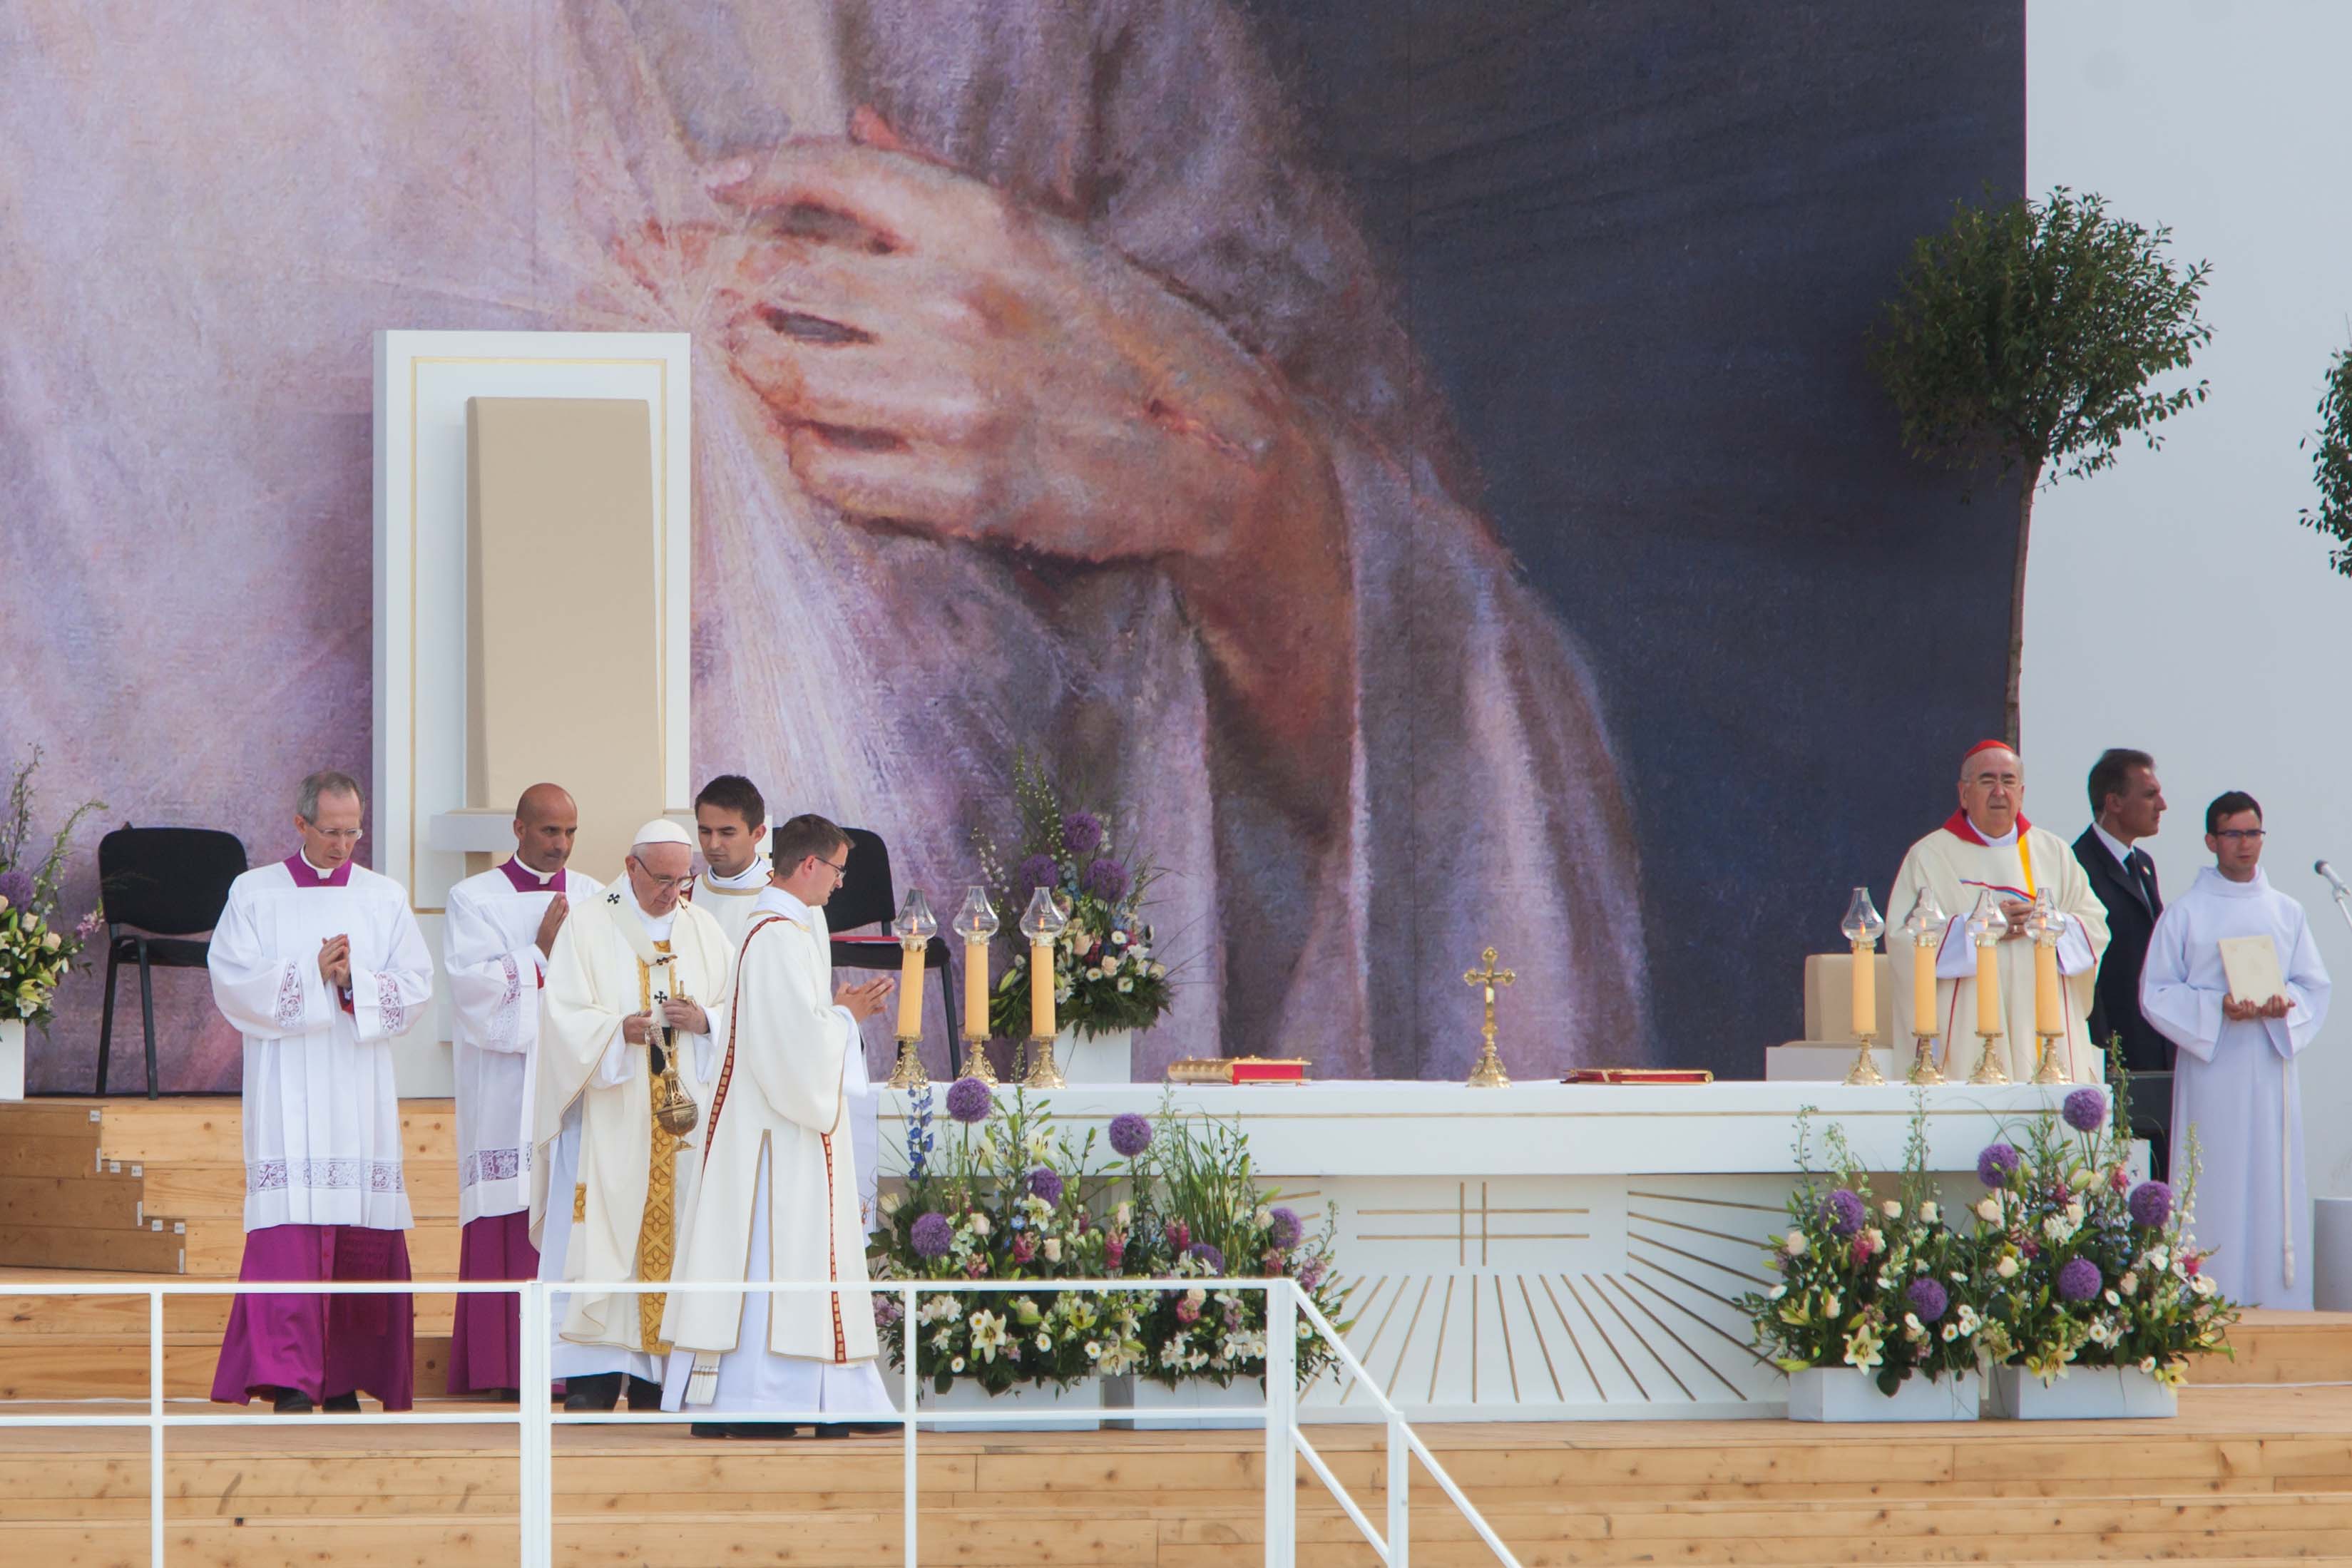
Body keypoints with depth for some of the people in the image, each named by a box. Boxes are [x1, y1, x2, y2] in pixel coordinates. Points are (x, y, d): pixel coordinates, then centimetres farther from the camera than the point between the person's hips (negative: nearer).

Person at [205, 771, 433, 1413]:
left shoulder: (386, 898, 11)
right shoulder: (255, 894, 6)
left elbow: (416, 986, 4)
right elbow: (232, 981, -4)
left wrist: (354, 978, -12)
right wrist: (313, 974, -13)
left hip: (361, 1088, 3)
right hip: (287, 1088, -2)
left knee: (365, 1234, 1)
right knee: (290, 1227, -13)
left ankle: (344, 1379, 9)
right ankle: (289, 1380, -17)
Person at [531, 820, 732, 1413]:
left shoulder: (704, 932, 14)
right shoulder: (588, 927, 2)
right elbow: (566, 1017, -6)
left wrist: (705, 1021, -10)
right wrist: (618, 1030, -24)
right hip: (610, 1122, -4)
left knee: (674, 1233, 0)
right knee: (603, 1241, -11)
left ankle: (655, 1382, 3)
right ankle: (592, 1380, -12)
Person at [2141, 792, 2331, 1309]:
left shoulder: (2287, 912, 12)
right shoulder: (2185, 914, 4)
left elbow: (2316, 988, 11)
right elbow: (2156, 993, 0)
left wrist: (2285, 1004, -11)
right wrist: (2218, 1008, -15)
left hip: (2272, 1067, 3)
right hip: (2210, 1069, -3)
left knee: (2275, 1186, 1)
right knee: (2214, 1193, -6)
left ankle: (2278, 1301, 4)